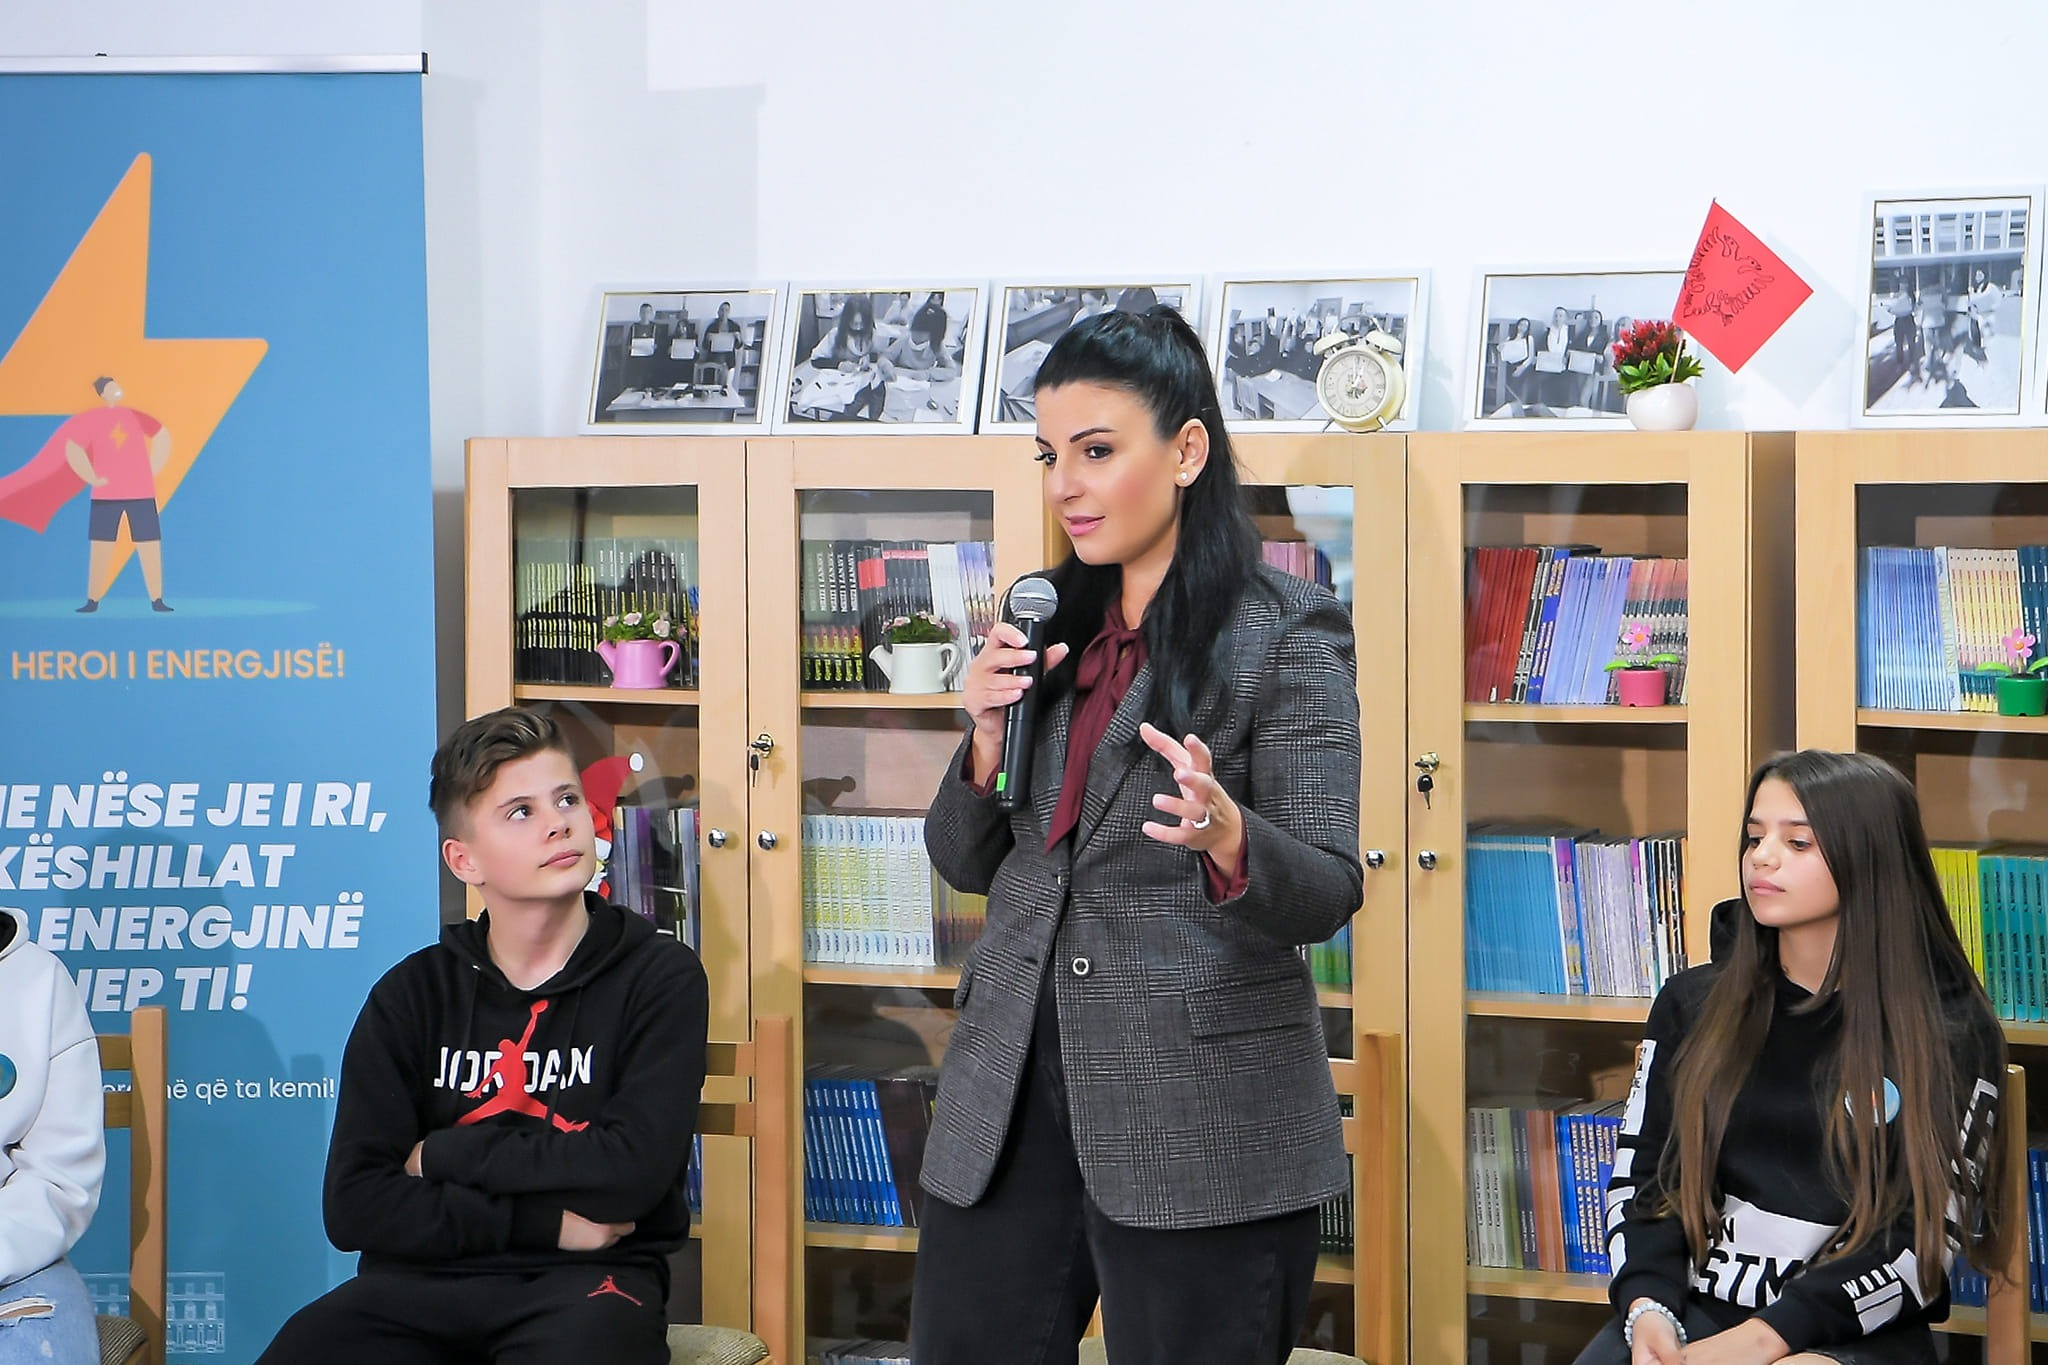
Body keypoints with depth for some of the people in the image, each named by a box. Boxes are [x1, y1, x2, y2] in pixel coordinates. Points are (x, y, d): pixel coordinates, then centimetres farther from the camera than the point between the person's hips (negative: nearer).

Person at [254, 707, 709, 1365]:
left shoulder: (658, 977, 2)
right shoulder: (412, 994, 9)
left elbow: (633, 1167, -11)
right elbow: (355, 1206, 0)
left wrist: (442, 1156, -3)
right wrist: (545, 1222, -10)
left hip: (587, 1279, -3)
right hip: (425, 1281, 3)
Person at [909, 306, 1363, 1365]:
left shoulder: (1287, 632, -6)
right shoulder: (1045, 624, 11)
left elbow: (1327, 892, -11)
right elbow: (965, 864, 16)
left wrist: (1228, 838, -32)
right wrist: (990, 739, -3)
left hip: (1201, 1120, -6)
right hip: (1010, 1097, 6)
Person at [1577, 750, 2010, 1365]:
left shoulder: (1951, 1032, 2)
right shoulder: (1692, 1004, 13)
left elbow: (1926, 1234, -5)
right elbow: (1642, 1178, 11)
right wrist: (1646, 1307, -10)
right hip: (1692, 1309, 3)